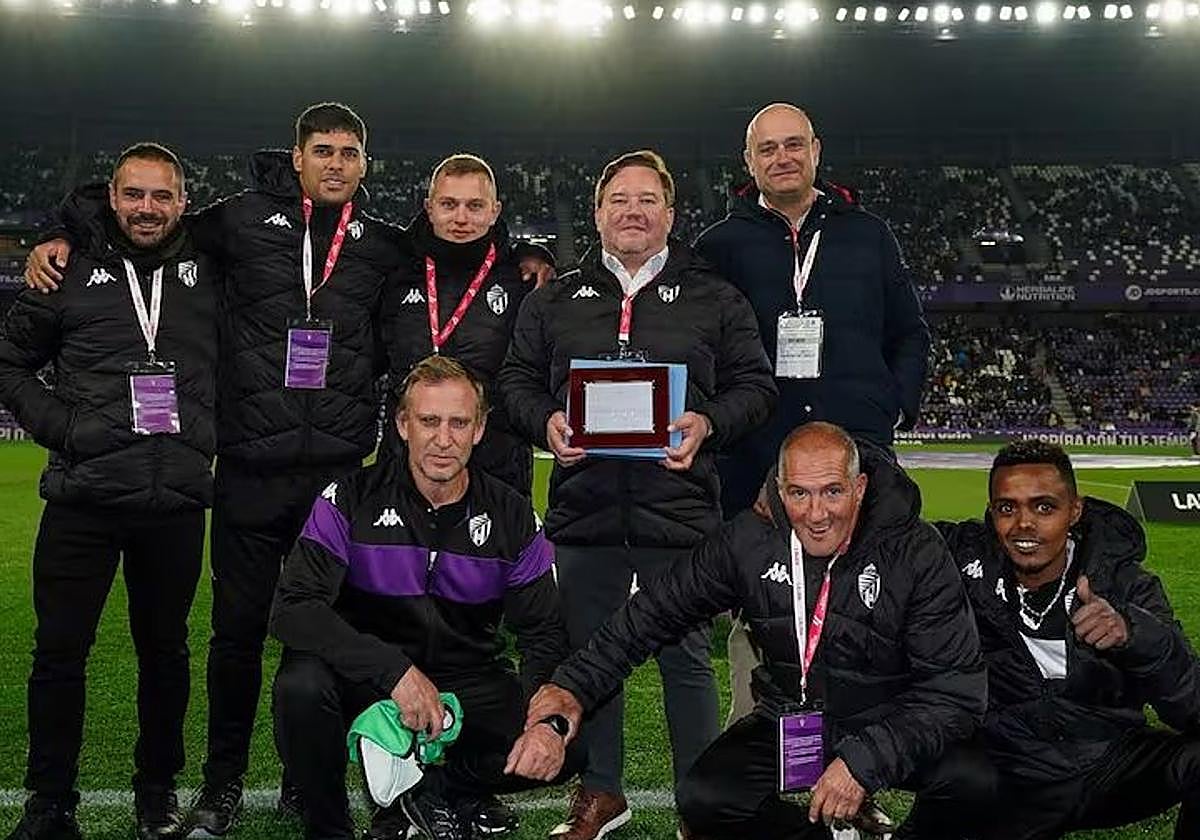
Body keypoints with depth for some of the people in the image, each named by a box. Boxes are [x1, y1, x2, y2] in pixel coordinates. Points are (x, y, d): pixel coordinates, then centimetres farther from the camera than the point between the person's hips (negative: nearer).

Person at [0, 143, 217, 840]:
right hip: (83, 500, 0)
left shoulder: (211, 273, 6)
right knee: (60, 651, 3)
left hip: (178, 502, 1)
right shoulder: (72, 273, 5)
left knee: (165, 650, 11)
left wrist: (218, 437, 3)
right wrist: (59, 427, -1)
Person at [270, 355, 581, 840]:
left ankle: (437, 792, 6)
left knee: (568, 744, -21)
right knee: (301, 685, -33)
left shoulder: (511, 517, -4)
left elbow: (544, 635, -2)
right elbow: (292, 608, -21)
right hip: (366, 681, -2)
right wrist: (394, 669, -33)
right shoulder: (352, 499, -11)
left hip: (469, 686, 2)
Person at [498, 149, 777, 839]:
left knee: (686, 654, 4)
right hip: (584, 507, 3)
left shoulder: (714, 299, 7)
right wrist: (546, 421, -7)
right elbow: (517, 380, 14)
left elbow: (755, 385, 5)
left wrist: (708, 425, -13)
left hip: (679, 508, -2)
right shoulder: (554, 301, 13)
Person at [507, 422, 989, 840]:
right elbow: (658, 611, 1)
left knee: (976, 781, -30)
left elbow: (957, 687, -20)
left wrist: (863, 762, -30)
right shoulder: (749, 541, -10)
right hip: (789, 721, 2)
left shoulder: (918, 555, -18)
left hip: (890, 724, -2)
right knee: (703, 801, -21)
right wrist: (576, 685, -6)